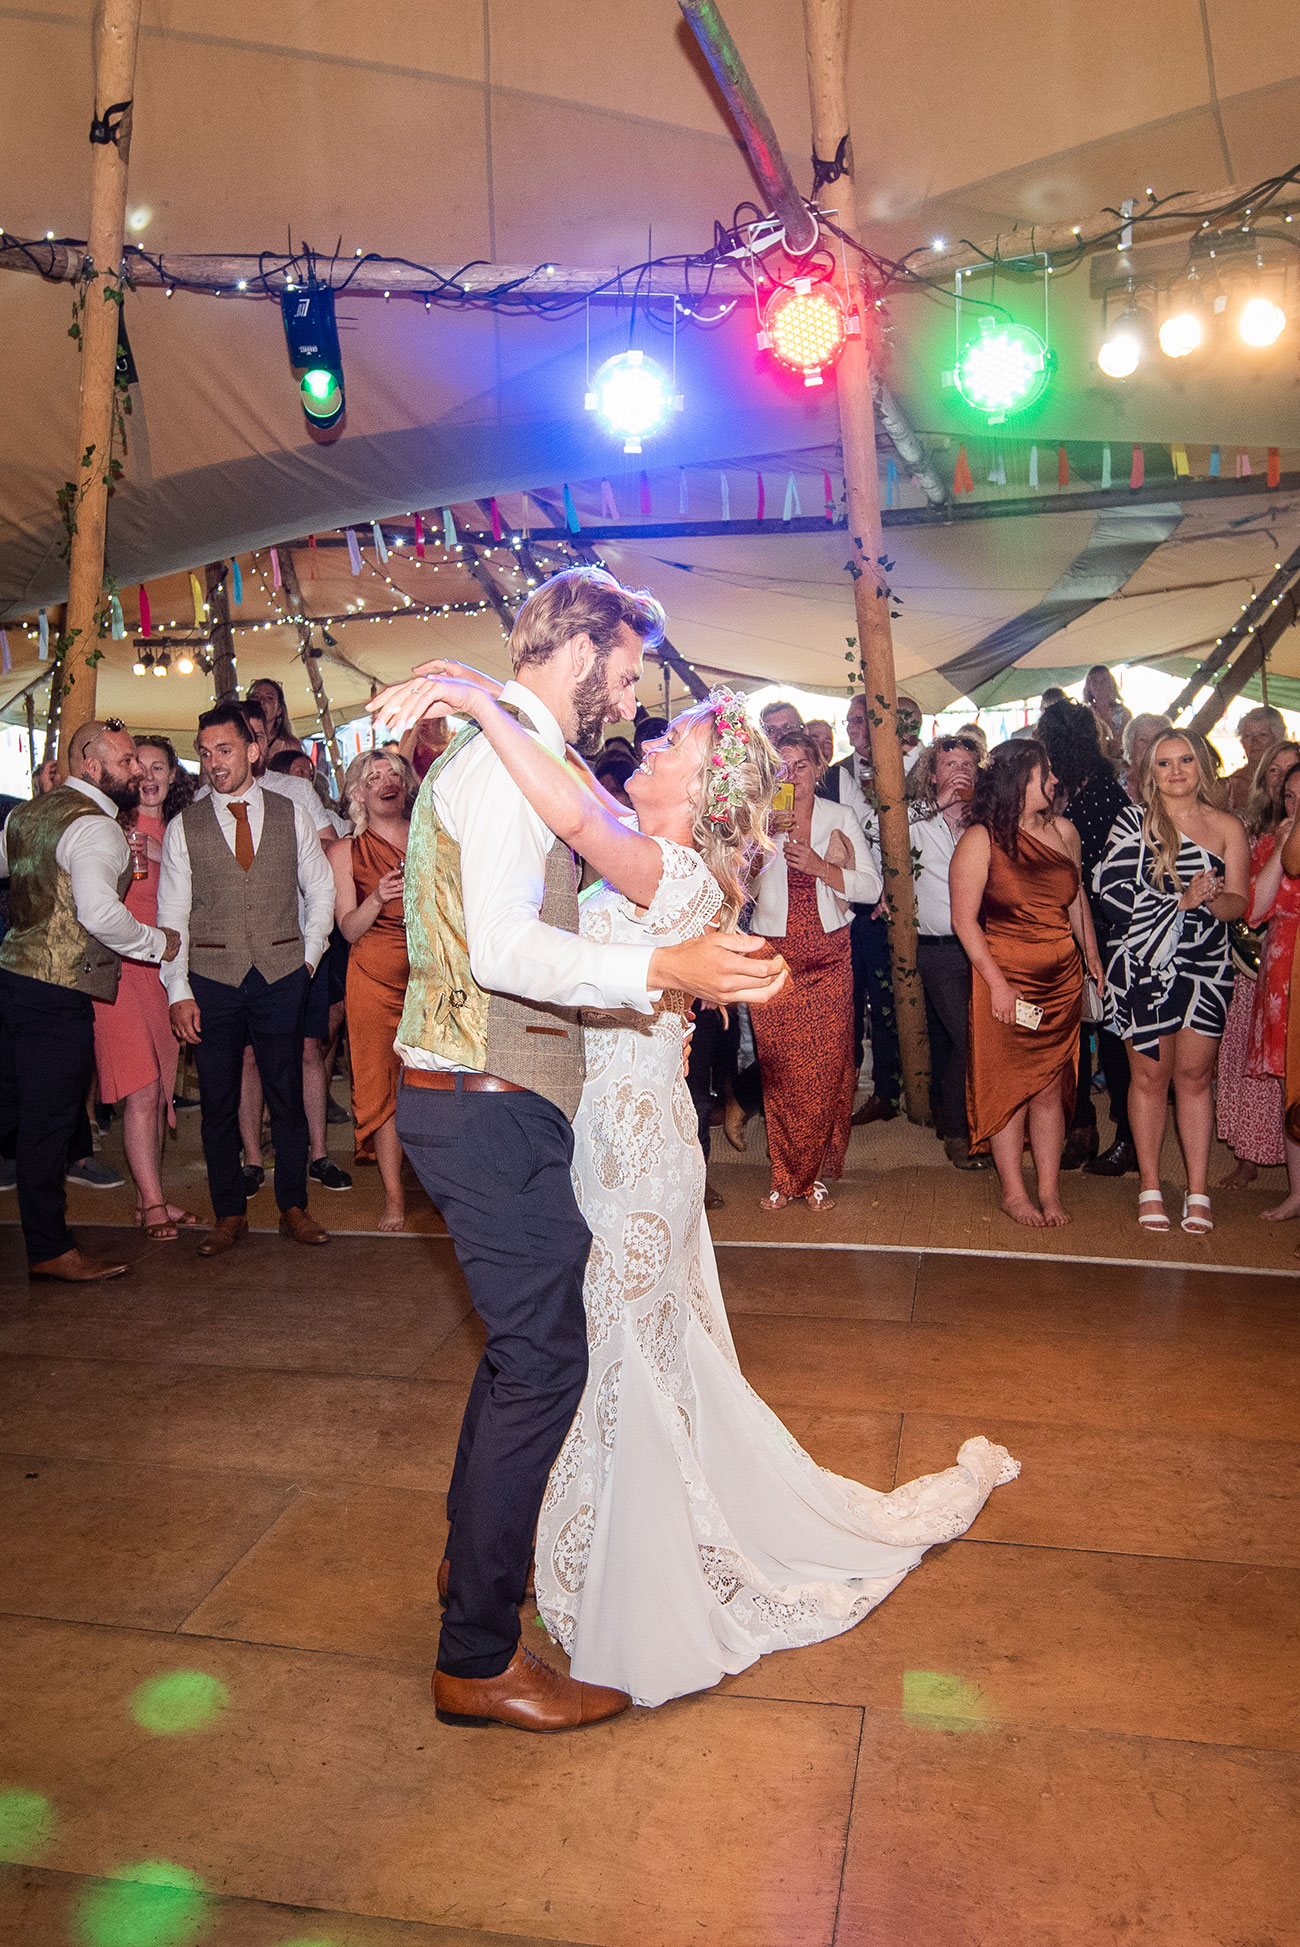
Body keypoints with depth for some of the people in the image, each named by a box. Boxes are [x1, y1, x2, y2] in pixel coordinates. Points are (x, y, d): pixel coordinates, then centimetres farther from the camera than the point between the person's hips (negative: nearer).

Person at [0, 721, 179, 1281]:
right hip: (59, 989, -9)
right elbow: (99, 913, -28)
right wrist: (157, 942, -15)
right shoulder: (95, 825, -15)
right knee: (50, 1117, 1)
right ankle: (49, 1249, 12)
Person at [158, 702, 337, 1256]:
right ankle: (229, 1214, 20)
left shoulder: (291, 816, 6)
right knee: (218, 1101, 6)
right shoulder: (183, 828, 3)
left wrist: (309, 956, 5)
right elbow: (172, 915, 2)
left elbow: (321, 890, 13)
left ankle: (293, 1208, 20)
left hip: (281, 976, 0)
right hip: (212, 978, 0)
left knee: (288, 1095, 6)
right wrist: (179, 991, -4)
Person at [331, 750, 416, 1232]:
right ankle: (393, 1196, 7)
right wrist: (377, 899, -18)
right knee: (382, 1082, -1)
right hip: (376, 978, -1)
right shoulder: (346, 852, 7)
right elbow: (349, 928, 0)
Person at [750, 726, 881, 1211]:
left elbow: (871, 886, 2)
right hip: (774, 958, 0)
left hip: (828, 959, 0)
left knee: (826, 1067, -3)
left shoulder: (840, 818, 8)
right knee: (778, 1070, -1)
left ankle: (815, 1176, 11)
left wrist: (818, 866, -11)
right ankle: (785, 1177, 13)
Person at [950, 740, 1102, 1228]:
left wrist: (1092, 958, 9)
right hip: (1005, 979, -4)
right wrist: (997, 983, -14)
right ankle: (1013, 1192, 16)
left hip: (1064, 981, 4)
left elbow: (1076, 900, 18)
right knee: (1008, 1085, 4)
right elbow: (964, 919, -10)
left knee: (1051, 1087, 8)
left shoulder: (1063, 831, 7)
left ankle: (1049, 1191, 18)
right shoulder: (981, 839, -8)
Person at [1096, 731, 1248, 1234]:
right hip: (1142, 965, -1)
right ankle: (1150, 1187, 14)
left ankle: (1197, 1190, 12)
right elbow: (1114, 890, -8)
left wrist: (1209, 898, -17)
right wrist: (1179, 900, -16)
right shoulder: (1133, 821, 2)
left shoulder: (1227, 827, 7)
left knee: (1195, 1075, 4)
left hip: (1205, 966, 1)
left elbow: (1238, 903, 5)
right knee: (1150, 1075, 3)